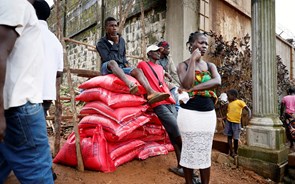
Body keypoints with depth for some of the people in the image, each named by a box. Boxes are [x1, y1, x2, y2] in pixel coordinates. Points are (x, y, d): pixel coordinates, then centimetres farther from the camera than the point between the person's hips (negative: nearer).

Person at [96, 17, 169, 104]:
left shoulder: (121, 40, 15)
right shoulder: (101, 43, -1)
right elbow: (108, 59, -15)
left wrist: (125, 63, 7)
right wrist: (115, 44, -12)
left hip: (121, 68, 5)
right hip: (107, 68, -4)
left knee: (137, 70, -24)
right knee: (112, 62, -39)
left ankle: (151, 92, -47)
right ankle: (130, 85, -65)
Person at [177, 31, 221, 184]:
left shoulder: (210, 66, 11)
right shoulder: (183, 65, 0)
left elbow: (217, 81, -11)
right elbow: (186, 84, -20)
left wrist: (193, 88, -19)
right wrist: (193, 60, -13)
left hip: (209, 113, 4)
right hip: (189, 113, -3)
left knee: (206, 152, 10)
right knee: (190, 151, 5)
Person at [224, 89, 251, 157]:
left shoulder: (240, 102, -4)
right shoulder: (229, 103, 12)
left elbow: (247, 109, -11)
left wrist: (249, 114, -29)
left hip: (236, 122, -5)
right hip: (228, 122, 5)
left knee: (235, 138, 3)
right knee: (229, 137, 6)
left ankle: (235, 152, 22)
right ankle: (231, 152, 16)